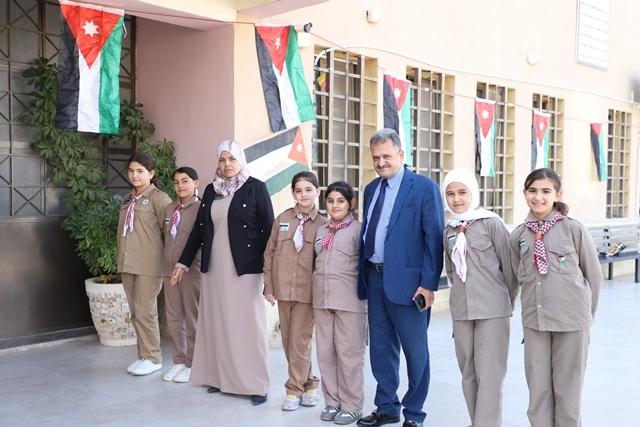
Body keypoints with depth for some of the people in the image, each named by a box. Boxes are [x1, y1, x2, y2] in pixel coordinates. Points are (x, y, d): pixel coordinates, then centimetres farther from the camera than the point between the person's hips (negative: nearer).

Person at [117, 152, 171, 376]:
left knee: (145, 312, -4)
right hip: (128, 264, 7)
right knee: (135, 313, 11)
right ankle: (143, 355, 21)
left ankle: (153, 358, 8)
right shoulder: (127, 200, 15)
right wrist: (122, 260, 17)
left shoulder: (159, 198, -7)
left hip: (149, 265, -7)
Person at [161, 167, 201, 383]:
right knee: (173, 318, 12)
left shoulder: (201, 208, -10)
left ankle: (191, 364, 13)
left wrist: (185, 265, -12)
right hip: (170, 269, 7)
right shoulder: (169, 209, 11)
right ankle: (178, 361, 23)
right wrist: (168, 265, 14)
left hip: (191, 270, -7)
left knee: (192, 318, 4)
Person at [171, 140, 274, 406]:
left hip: (244, 267, -5)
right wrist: (184, 262, 14)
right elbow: (199, 228, 14)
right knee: (217, 322, 9)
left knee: (247, 323, -2)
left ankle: (256, 384, 5)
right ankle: (220, 377, 19)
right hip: (214, 267, 5)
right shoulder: (211, 190, 10)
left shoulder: (255, 188, -4)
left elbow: (268, 228, -5)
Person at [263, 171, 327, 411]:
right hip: (283, 288, 4)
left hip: (307, 290, -4)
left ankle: (295, 389, 12)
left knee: (299, 340, -3)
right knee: (288, 340, 11)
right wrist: (269, 286, 4)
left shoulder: (323, 224, -4)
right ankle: (309, 382, 27)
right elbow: (270, 252, 7)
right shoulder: (282, 219, 4)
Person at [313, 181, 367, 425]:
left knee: (349, 353, 0)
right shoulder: (321, 231, 14)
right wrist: (316, 293, 13)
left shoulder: (358, 229, -4)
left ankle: (351, 405, 11)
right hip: (321, 300, 6)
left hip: (349, 300, -5)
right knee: (325, 353, 9)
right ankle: (332, 401, 20)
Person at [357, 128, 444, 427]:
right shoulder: (371, 189, 12)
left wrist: (429, 284, -16)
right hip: (374, 279, 6)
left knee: (415, 351, 7)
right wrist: (363, 275, 10)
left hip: (407, 281, -6)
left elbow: (434, 239, -12)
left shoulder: (424, 187, -8)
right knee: (381, 349, 15)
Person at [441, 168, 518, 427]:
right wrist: (463, 294, 14)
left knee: (489, 374, -4)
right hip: (460, 311, 5)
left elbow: (509, 266, -3)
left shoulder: (491, 223, -6)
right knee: (468, 373, 11)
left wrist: (507, 303, 2)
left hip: (493, 309, -5)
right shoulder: (449, 230, 9)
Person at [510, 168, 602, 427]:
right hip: (533, 320, 3)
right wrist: (535, 307, 11)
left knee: (567, 387, 7)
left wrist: (586, 313, 7)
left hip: (572, 319, -3)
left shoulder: (573, 229, -6)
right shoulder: (518, 235, 4)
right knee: (538, 387, 7)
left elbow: (594, 275, 2)